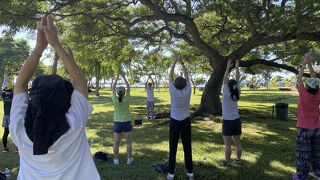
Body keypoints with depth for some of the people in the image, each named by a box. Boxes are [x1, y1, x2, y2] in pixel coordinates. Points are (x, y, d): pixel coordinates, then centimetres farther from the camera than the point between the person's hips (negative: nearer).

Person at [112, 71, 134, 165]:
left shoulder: (115, 100, -12)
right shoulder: (127, 99, -12)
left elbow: (113, 89, 1)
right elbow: (128, 87, -2)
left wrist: (117, 78, 5)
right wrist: (124, 77, 3)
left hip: (117, 123, 0)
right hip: (127, 122, 0)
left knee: (116, 143, 10)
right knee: (128, 142, 11)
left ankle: (116, 159, 18)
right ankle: (129, 159, 20)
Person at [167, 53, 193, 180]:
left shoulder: (173, 92, -15)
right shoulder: (188, 91, -11)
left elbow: (170, 76, -4)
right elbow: (187, 76, 2)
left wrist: (175, 62, 4)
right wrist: (181, 62, 9)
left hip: (175, 122, -2)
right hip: (186, 122, 2)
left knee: (173, 148, 4)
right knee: (187, 147, 9)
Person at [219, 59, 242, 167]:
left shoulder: (226, 94, -16)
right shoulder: (237, 94, -3)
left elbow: (224, 79, -12)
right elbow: (237, 80, 2)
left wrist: (228, 67, -9)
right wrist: (237, 67, 1)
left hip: (228, 122, -6)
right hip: (237, 121, 6)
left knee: (227, 144, 3)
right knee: (237, 143, 14)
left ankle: (226, 162, 12)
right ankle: (238, 160, 25)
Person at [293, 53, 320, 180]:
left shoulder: (304, 95, -21)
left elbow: (299, 78, -13)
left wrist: (304, 63, -7)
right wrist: (309, 64, 1)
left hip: (304, 128, -6)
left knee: (303, 152, 2)